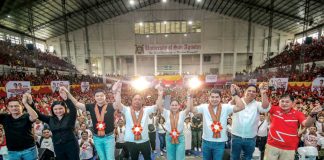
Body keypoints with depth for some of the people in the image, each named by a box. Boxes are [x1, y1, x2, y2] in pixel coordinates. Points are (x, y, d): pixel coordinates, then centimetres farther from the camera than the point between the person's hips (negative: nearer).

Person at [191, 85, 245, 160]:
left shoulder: (226, 107, -8)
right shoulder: (204, 107, -6)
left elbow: (241, 107, -18)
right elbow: (192, 109, -12)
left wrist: (235, 94, -21)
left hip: (220, 143, -1)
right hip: (206, 141, 2)